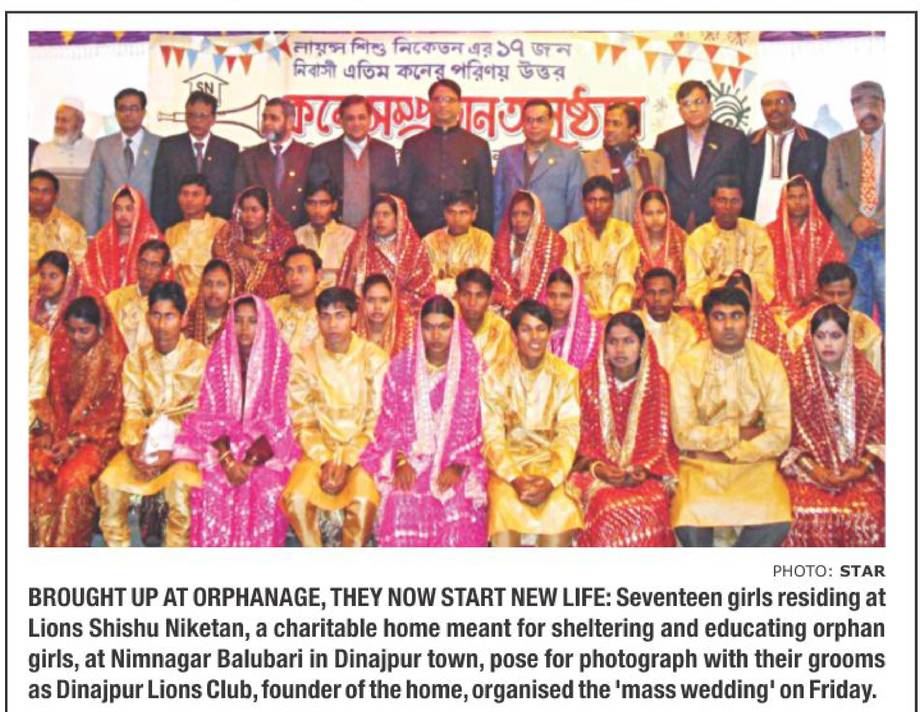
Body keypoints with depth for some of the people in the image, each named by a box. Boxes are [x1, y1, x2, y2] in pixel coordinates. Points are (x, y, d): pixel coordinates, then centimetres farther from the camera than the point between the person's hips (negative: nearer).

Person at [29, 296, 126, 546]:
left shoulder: (113, 357, -10)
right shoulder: (62, 347, 4)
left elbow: (110, 412, -10)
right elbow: (55, 396, 10)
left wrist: (75, 440, -16)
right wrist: (53, 431, -6)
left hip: (98, 433, -4)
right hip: (62, 427, 4)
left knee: (72, 476, -29)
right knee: (33, 464, -22)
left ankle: (64, 545, -16)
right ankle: (41, 543, -13)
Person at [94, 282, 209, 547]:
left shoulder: (200, 357, -5)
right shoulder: (137, 359, 8)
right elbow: (133, 410, 4)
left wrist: (174, 450, -20)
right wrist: (133, 445, -15)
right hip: (146, 441, 4)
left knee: (180, 482, -33)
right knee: (109, 482, -19)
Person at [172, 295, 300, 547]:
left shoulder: (279, 360, -1)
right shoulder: (220, 359, 5)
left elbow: (278, 423, -6)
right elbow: (209, 417, 0)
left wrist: (249, 462, -19)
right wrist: (227, 460, -17)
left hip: (265, 451, -1)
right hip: (223, 448, 2)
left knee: (266, 490, -30)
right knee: (211, 488, -27)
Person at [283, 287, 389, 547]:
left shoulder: (374, 358, -5)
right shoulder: (305, 359, -1)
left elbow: (376, 422, -6)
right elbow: (303, 422, 0)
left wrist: (346, 462, -16)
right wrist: (325, 460, -15)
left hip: (361, 450, -1)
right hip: (318, 450, 2)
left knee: (364, 501, -30)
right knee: (296, 498, -25)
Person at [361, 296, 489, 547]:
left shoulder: (473, 369, 2)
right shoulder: (400, 367, 5)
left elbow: (477, 428, 2)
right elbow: (389, 423, 7)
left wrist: (458, 466, -12)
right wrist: (401, 462, -9)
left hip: (455, 462, -1)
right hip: (411, 458, 1)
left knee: (460, 511, -28)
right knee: (402, 507, -28)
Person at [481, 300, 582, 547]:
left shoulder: (566, 374, 2)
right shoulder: (495, 376, 1)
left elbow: (568, 434, -5)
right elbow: (492, 437, -5)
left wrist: (551, 479, -21)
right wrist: (515, 478, -22)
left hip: (551, 463, 0)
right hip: (507, 464, 0)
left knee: (561, 510, -29)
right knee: (505, 507, -31)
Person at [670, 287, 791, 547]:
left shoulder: (770, 364, -1)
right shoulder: (686, 365, -5)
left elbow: (779, 436, -7)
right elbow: (684, 435, -11)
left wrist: (726, 453, -13)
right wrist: (739, 432, -9)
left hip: (754, 462, 1)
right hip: (701, 465, -1)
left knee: (776, 522, -26)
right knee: (690, 522, -30)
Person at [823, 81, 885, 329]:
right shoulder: (838, 144, 12)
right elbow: (831, 187, 1)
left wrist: (878, 221, -12)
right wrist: (854, 219, -14)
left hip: (886, 237, -1)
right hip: (849, 239, 1)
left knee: (889, 311, -2)